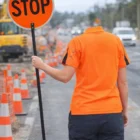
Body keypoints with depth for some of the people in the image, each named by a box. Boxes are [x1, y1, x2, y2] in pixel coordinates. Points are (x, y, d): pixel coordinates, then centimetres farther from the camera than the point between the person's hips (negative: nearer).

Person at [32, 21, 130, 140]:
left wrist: (42, 66, 7)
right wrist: (125, 110, 14)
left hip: (83, 113, -2)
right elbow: (123, 82, 4)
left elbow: (65, 77, -8)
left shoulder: (77, 42, -5)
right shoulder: (116, 41, 3)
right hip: (112, 113, 2)